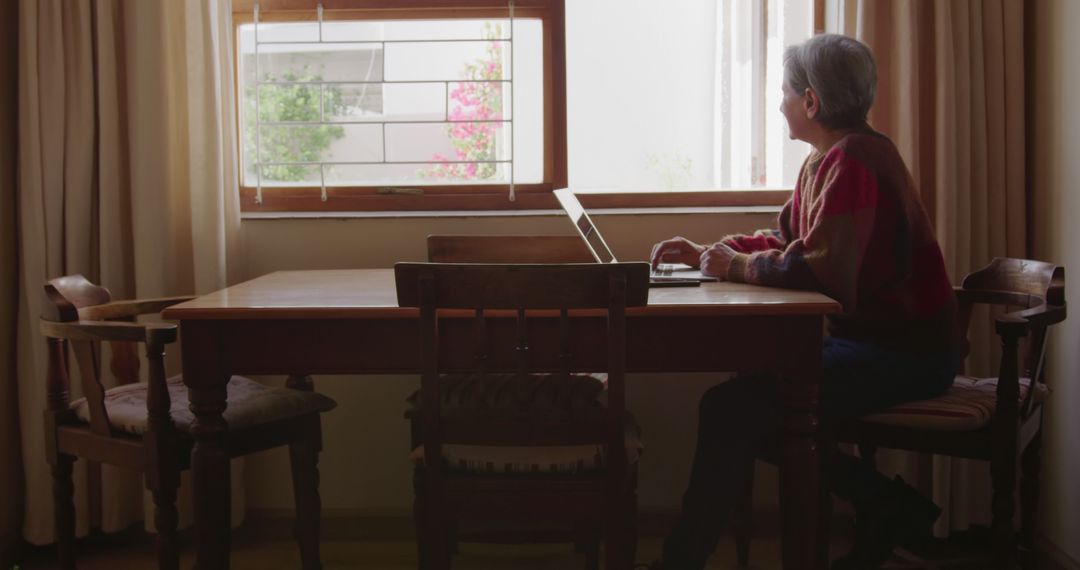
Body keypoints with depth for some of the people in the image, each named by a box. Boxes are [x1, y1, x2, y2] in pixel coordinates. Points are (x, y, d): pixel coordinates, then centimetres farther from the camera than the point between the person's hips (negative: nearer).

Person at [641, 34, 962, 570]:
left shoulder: (850, 161, -19)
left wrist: (737, 266, -13)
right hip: (873, 338, 10)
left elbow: (819, 269, -27)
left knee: (730, 409, -17)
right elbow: (786, 241, 20)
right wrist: (705, 252, 11)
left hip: (903, 353, -10)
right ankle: (886, 506, 12)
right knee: (749, 394, 11)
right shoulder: (828, 158, 13)